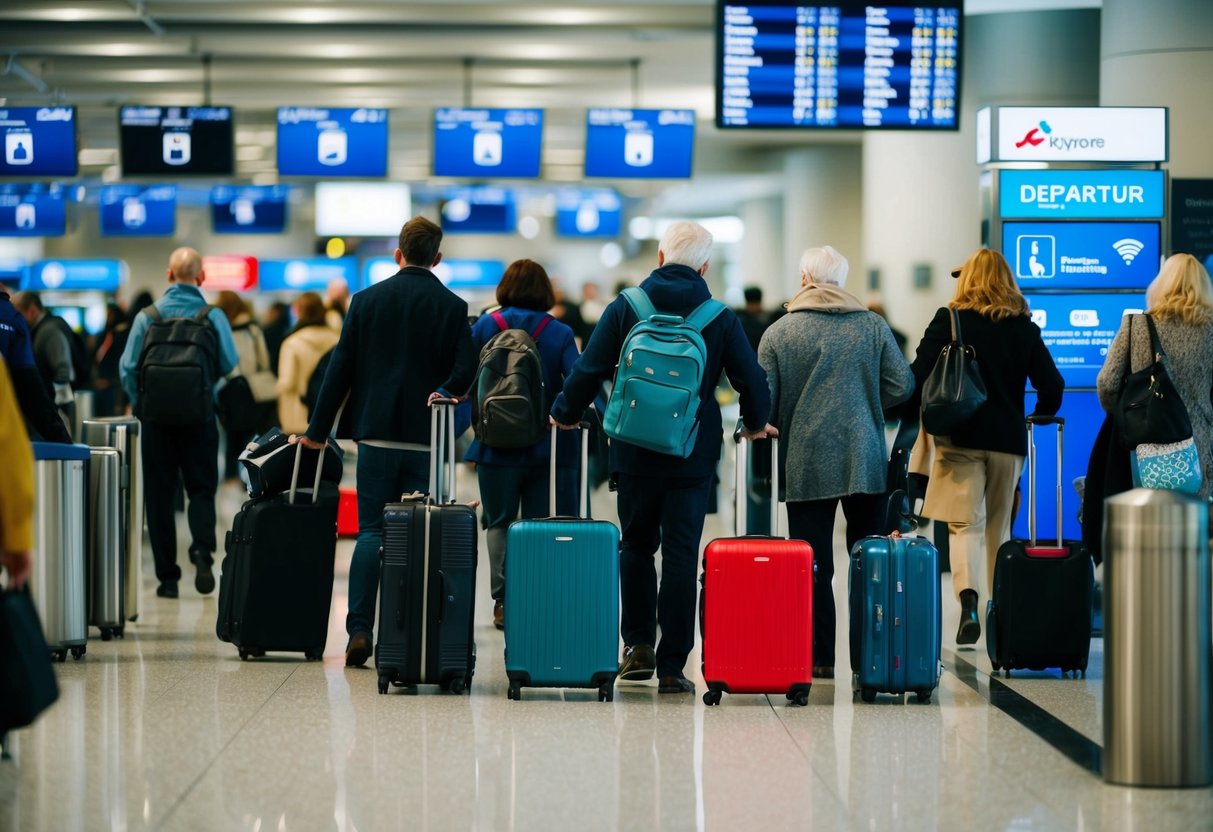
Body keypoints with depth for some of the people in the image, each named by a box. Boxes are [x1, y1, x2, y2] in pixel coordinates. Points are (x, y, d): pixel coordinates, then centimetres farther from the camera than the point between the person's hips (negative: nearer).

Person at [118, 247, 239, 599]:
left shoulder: (147, 316, -2)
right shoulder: (213, 316, -5)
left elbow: (128, 367, -4)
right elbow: (230, 364, -6)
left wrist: (141, 405, 11)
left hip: (157, 416, 1)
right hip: (199, 417, -1)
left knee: (159, 494, 7)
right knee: (201, 488, 9)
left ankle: (167, 576, 6)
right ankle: (202, 548, -18)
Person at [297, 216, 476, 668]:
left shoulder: (367, 300, 3)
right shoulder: (452, 307, -1)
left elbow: (341, 368, 4)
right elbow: (465, 369, -14)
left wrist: (318, 429, 8)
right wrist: (440, 395, -2)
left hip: (376, 432, 1)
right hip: (426, 439, -1)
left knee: (371, 532, 4)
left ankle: (359, 631, -6)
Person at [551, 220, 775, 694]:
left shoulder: (625, 308, -2)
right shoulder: (721, 318, -2)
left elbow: (589, 371, -4)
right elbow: (753, 382, 0)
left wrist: (565, 414, 14)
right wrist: (755, 424, 20)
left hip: (634, 453, 1)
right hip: (693, 458, -1)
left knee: (637, 546, 18)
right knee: (681, 556, 2)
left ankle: (639, 646, 12)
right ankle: (671, 667, 1)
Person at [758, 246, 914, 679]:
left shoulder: (778, 333, -1)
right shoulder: (873, 326, 4)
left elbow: (764, 404, -3)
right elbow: (901, 386, 3)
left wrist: (784, 425, 18)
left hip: (807, 464, -1)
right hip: (866, 462, 2)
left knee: (814, 566, 2)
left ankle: (820, 658, 2)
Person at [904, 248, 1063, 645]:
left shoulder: (948, 321, -4)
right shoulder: (1025, 328, 5)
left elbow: (918, 374, -9)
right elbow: (1052, 385, 3)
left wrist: (912, 418, 6)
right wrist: (1040, 419, 21)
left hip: (959, 437, -3)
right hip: (1008, 440, 3)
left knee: (964, 523, -5)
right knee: (999, 526, 16)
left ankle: (967, 597, -28)